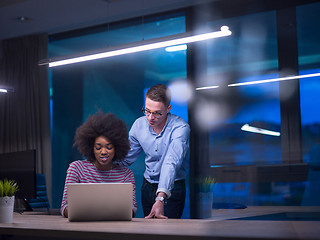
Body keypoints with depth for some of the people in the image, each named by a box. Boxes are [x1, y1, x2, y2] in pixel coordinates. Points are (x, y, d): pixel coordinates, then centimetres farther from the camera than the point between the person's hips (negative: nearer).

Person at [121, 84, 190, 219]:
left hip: (172, 188, -5)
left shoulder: (180, 128, -22)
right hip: (147, 186, 5)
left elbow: (171, 163, -35)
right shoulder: (139, 124, -5)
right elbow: (125, 158, 7)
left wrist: (160, 199, -46)